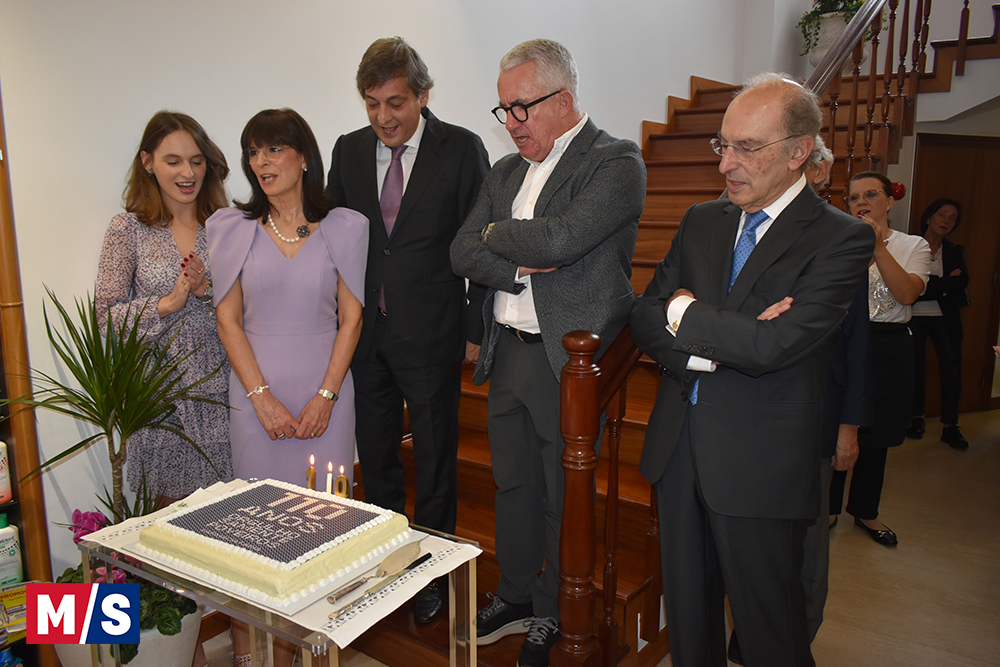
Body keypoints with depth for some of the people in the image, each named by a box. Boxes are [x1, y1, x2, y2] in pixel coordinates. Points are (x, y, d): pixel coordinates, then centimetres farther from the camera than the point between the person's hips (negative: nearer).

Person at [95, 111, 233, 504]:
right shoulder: (128, 229, -1)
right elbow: (106, 316, -3)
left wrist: (207, 291, -13)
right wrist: (167, 304, -16)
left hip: (219, 387, 2)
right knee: (172, 505, 9)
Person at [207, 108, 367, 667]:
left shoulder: (346, 227, 1)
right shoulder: (232, 228, 3)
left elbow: (351, 318, 0)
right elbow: (229, 319, 1)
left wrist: (326, 395, -8)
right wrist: (263, 396, -7)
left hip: (326, 389, 0)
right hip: (257, 391, 1)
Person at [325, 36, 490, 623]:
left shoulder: (462, 150, -6)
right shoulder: (349, 151, 6)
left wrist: (476, 330, -7)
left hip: (431, 334, -3)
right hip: (364, 333, 4)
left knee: (435, 459, 10)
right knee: (375, 458, 15)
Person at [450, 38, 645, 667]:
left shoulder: (616, 162, -10)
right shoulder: (507, 170, 13)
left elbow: (559, 239, -24)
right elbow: (463, 252, 5)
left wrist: (497, 234, -6)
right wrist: (520, 266, -13)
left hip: (569, 359, -6)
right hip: (506, 352, 7)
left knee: (564, 498, 8)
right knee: (513, 483, 19)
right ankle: (516, 596, 40)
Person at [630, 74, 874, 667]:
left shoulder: (840, 239, -10)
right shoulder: (701, 222, 8)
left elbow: (773, 345, -23)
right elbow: (645, 319, 3)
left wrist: (686, 313, -9)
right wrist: (714, 344, -15)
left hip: (760, 467, -5)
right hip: (679, 450, 5)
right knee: (687, 616, 20)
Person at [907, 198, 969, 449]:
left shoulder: (955, 252, 12)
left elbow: (962, 281, -4)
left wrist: (929, 284, -13)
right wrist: (946, 283, -10)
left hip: (945, 318, 2)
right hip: (914, 318, -2)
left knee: (952, 369, -5)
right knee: (915, 368, 4)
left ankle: (950, 426, 4)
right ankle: (917, 418, 21)